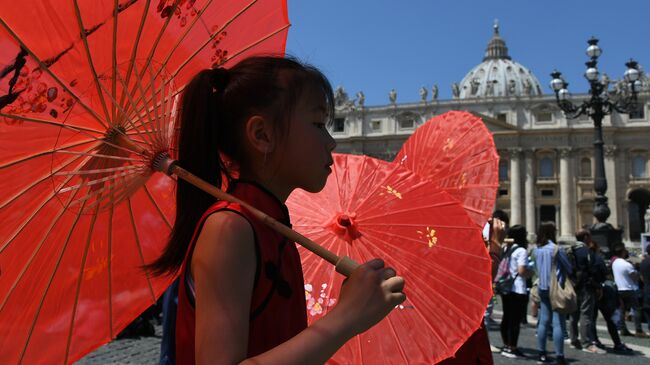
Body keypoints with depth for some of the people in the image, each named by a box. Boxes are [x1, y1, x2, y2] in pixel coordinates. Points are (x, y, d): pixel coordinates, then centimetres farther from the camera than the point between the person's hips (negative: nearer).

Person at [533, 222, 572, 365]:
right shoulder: (556, 249, -13)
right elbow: (569, 268, -4)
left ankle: (541, 353, 16)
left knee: (544, 321, 11)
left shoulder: (537, 250, 4)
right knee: (558, 323, -4)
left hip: (543, 288, 6)